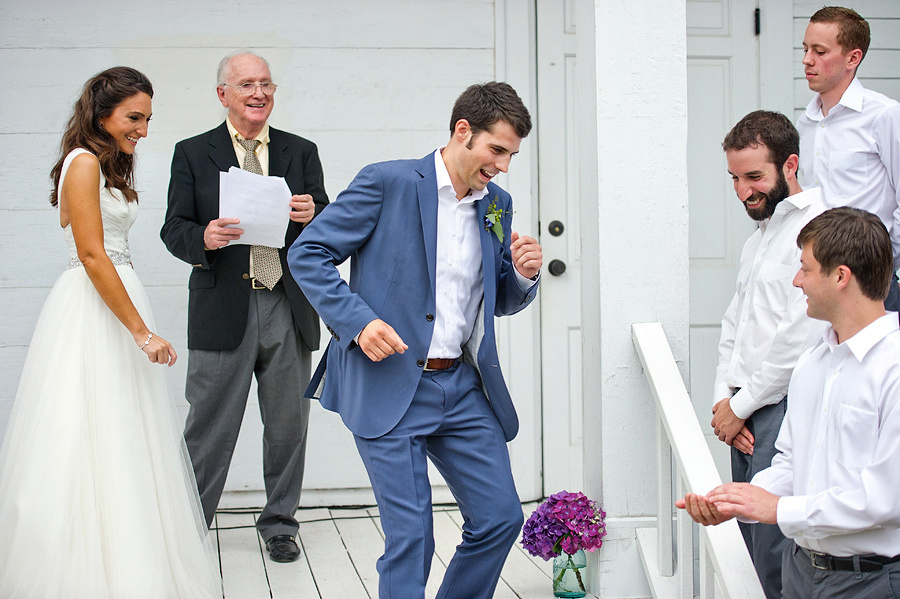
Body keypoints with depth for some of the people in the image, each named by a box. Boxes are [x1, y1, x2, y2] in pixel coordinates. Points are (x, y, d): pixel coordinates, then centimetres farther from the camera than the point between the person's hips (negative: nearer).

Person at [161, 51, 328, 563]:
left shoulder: (302, 152, 12)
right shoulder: (193, 154, 7)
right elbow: (174, 229, 1)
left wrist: (312, 216, -14)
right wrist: (204, 237, -21)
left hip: (289, 310, 2)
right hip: (223, 311, -2)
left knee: (288, 426, 9)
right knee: (209, 428, 1)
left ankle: (280, 524, 24)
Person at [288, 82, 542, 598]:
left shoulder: (497, 205, 11)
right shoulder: (388, 182, -7)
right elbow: (307, 254, -7)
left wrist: (524, 274, -3)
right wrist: (358, 320, -18)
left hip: (463, 387, 6)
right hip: (389, 386, -6)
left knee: (501, 518, 6)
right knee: (410, 538, -6)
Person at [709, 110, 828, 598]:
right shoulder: (759, 236, 18)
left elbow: (801, 338, -18)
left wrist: (740, 405, -10)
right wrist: (723, 398, 7)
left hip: (785, 410, -9)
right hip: (746, 412, 9)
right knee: (756, 544, 12)